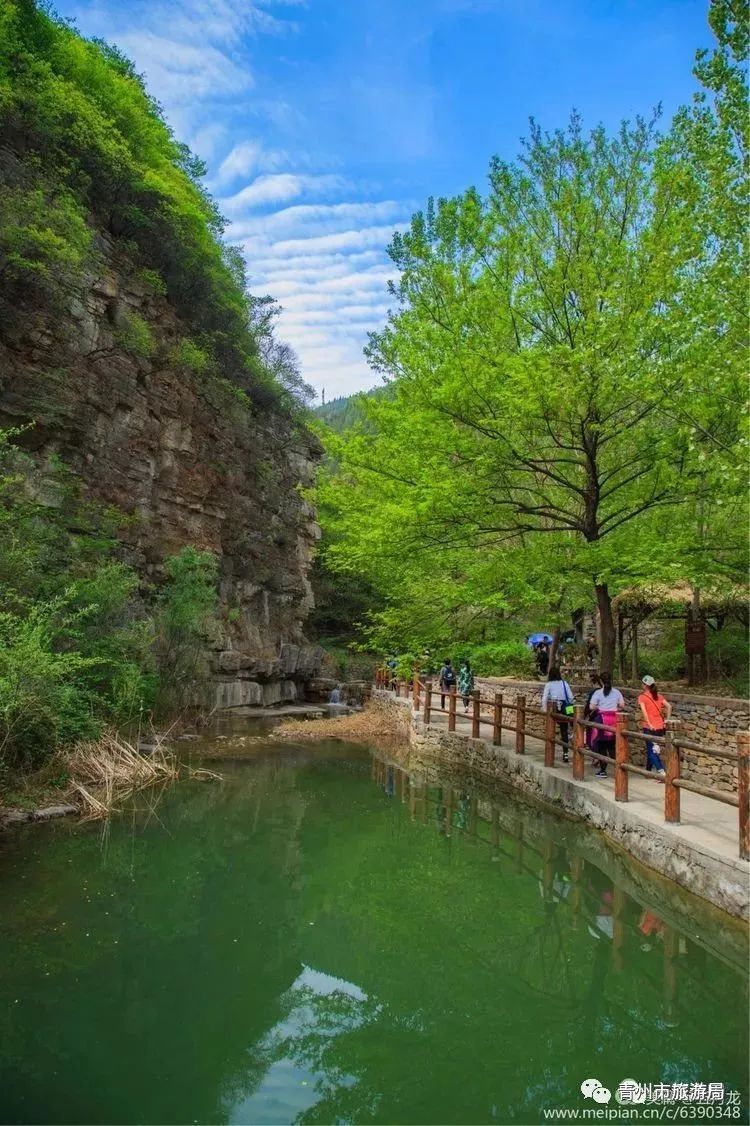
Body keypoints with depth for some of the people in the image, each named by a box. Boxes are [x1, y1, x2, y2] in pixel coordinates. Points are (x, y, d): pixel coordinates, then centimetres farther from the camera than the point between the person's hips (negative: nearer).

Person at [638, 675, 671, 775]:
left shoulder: (642, 697, -4)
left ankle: (661, 771, -18)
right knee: (651, 749, 20)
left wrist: (649, 724, -21)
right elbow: (669, 706, 2)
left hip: (649, 728, -6)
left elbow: (644, 711, -17)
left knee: (652, 751, -2)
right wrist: (667, 719, 4)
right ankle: (648, 770, 31)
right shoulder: (658, 696, 11)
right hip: (660, 727, 6)